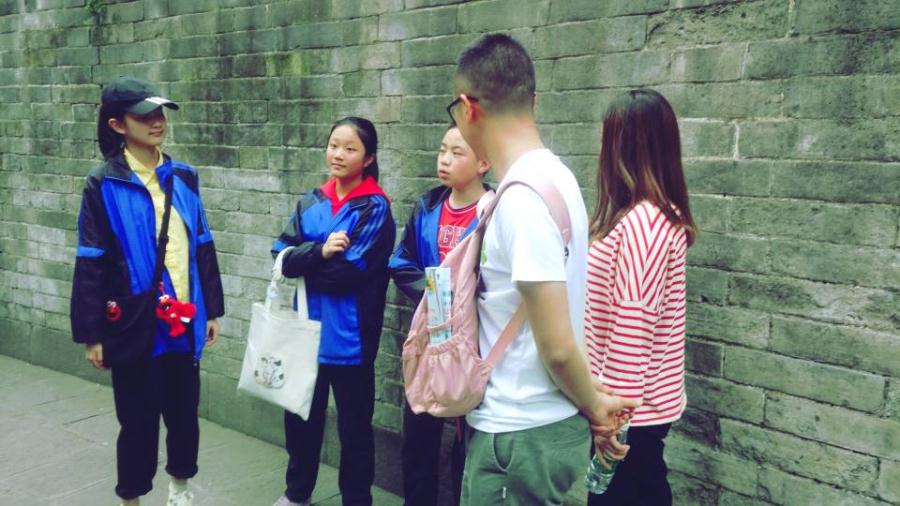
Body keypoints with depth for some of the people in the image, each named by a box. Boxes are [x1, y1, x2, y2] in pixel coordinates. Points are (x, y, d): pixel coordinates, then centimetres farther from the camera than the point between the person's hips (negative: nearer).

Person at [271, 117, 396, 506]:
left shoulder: (375, 208, -10)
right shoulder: (310, 203, 7)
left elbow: (350, 272, -18)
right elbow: (282, 255, -4)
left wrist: (302, 264, -7)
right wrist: (320, 251, -21)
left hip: (349, 337, -5)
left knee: (353, 424, 9)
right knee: (300, 415, 19)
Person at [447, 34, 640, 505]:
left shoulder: (522, 198, -23)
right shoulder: (550, 175, 5)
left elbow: (557, 345, -22)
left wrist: (593, 405, -6)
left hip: (520, 434, -9)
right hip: (536, 424, 9)